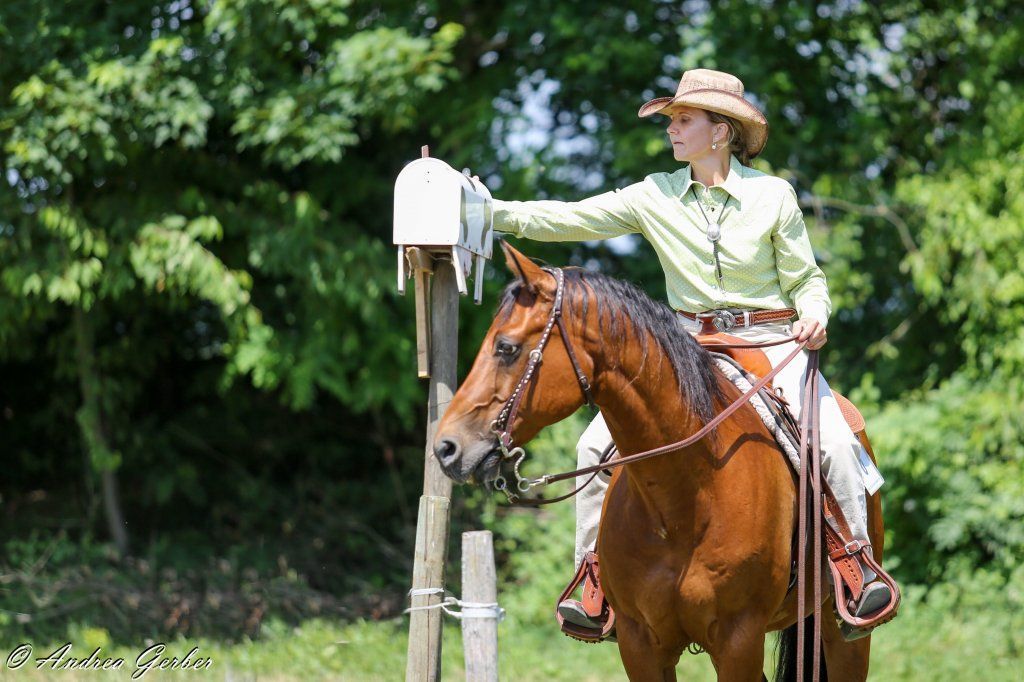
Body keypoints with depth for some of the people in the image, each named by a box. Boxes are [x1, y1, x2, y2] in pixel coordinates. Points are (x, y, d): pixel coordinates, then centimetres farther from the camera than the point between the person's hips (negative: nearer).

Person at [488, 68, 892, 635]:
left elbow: (807, 279, 3)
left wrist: (814, 314, -19)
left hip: (772, 345, -2)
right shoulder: (656, 197, 2)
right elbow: (571, 220, -2)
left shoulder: (773, 196, -3)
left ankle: (858, 566, -9)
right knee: (599, 443, -14)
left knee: (833, 442, -26)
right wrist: (488, 211, -12)